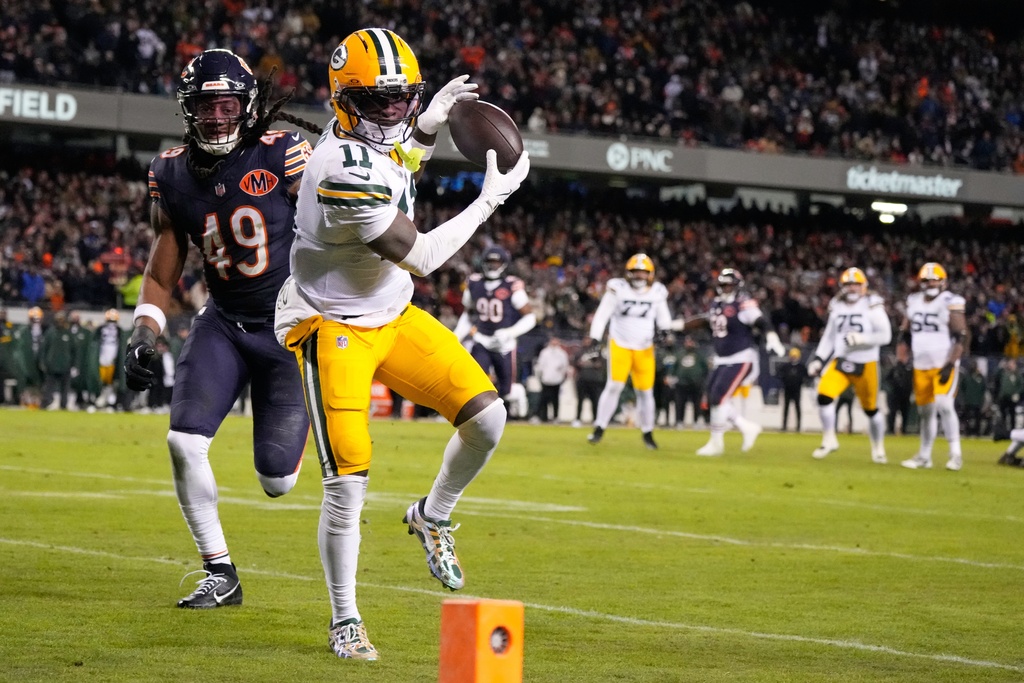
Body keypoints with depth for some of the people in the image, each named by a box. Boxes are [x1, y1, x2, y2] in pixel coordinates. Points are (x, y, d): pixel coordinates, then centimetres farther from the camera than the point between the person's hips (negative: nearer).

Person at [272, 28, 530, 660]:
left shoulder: (388, 138, -3)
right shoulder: (344, 171, -30)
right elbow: (420, 257, -23)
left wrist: (429, 128, 6)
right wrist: (490, 198, -15)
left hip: (394, 317, 8)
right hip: (335, 330, -8)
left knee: (486, 414, -6)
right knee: (348, 482, -10)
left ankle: (433, 517, 20)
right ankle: (345, 620, 7)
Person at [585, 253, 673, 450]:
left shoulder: (657, 293, -1)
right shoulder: (618, 289, -9)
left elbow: (663, 317, 11)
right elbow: (603, 313, -5)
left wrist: (664, 330, -10)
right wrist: (595, 337, -11)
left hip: (644, 349, 2)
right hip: (620, 345, -2)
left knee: (645, 391, 3)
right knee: (614, 386, -10)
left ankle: (647, 433, 17)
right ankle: (599, 428, -1)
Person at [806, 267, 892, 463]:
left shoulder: (872, 306, -8)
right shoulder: (837, 307, 7)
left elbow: (885, 336, -13)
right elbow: (829, 337, 13)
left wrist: (861, 338, -26)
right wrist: (818, 359, 4)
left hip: (865, 365, -3)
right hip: (841, 361, 3)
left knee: (871, 408, 8)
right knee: (824, 396, -17)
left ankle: (878, 448, 29)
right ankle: (829, 440, -3)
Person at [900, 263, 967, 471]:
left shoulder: (951, 303, -8)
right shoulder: (914, 302, 10)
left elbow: (960, 339, -11)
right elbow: (906, 334, 19)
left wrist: (950, 365, -19)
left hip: (944, 365, -6)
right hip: (921, 366, 6)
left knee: (944, 405, -19)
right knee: (925, 411, 10)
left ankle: (956, 454, -12)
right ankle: (924, 457, 20)